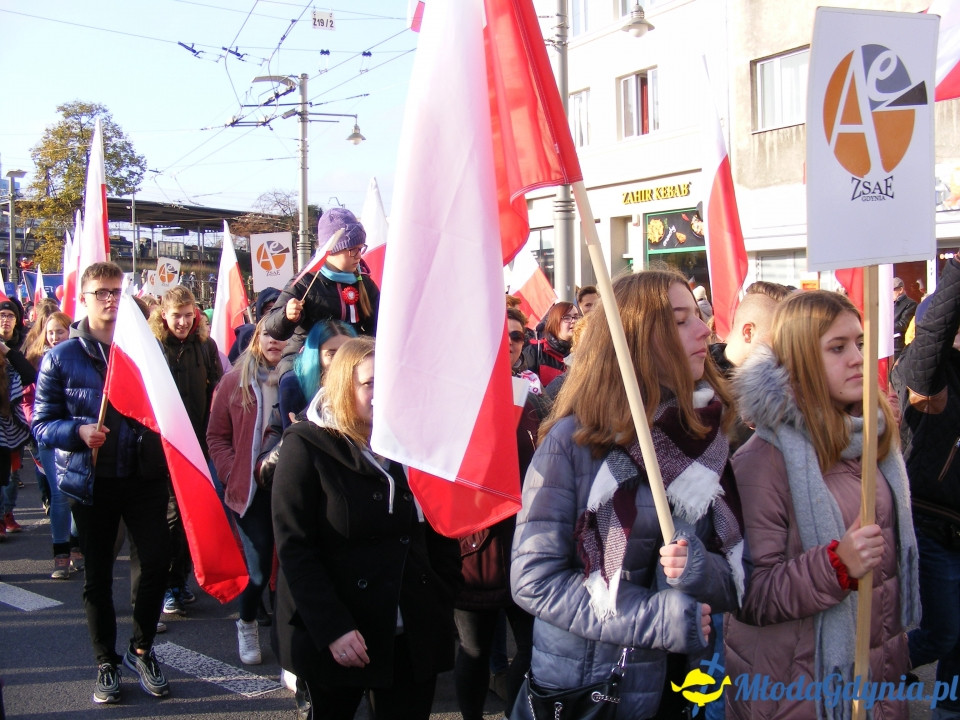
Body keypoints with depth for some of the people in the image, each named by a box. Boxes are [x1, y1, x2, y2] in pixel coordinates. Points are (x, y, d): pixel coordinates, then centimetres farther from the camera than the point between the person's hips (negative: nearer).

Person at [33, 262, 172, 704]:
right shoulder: (61, 358, -1)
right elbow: (42, 423, -3)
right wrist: (78, 432, -21)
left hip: (143, 475, 1)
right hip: (91, 482, -1)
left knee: (157, 560, -4)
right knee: (97, 575, 9)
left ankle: (141, 649, 19)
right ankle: (106, 663, 25)